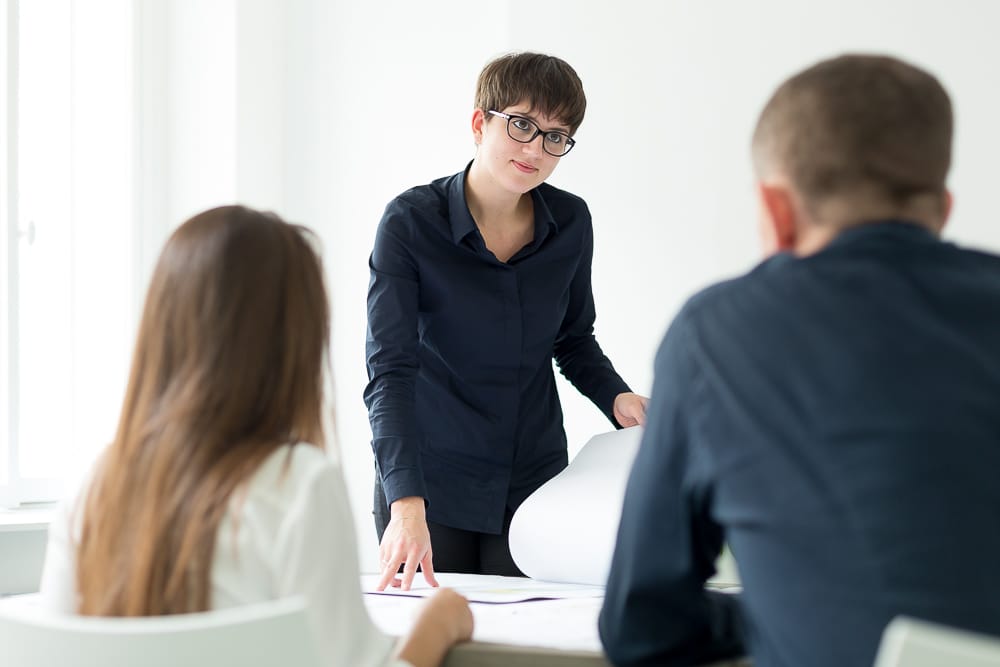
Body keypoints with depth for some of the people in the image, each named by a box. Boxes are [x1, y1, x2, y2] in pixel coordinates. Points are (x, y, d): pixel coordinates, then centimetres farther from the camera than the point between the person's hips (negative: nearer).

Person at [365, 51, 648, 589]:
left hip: (534, 484, 3)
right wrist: (406, 504, -34)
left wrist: (616, 398, -6)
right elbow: (390, 370, -22)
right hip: (427, 483, -3)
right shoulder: (411, 222, -14)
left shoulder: (570, 223, -2)